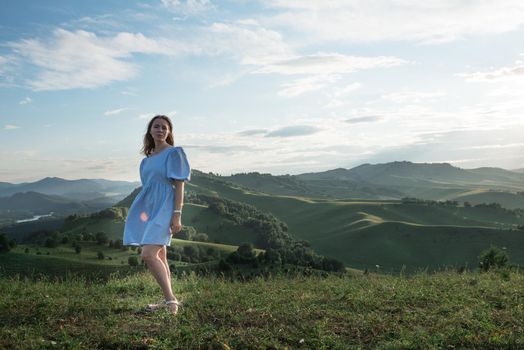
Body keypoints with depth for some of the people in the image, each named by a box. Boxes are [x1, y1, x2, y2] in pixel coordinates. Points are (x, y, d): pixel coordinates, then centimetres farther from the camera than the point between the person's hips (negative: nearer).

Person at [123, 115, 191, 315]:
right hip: (148, 209, 8)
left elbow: (179, 186, -10)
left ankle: (171, 299, -14)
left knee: (148, 255, -20)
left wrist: (177, 215, -17)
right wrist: (140, 213, 19)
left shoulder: (174, 153, -4)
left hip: (163, 210, -8)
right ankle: (168, 301, 20)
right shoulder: (148, 158, 16)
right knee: (159, 257, 10)